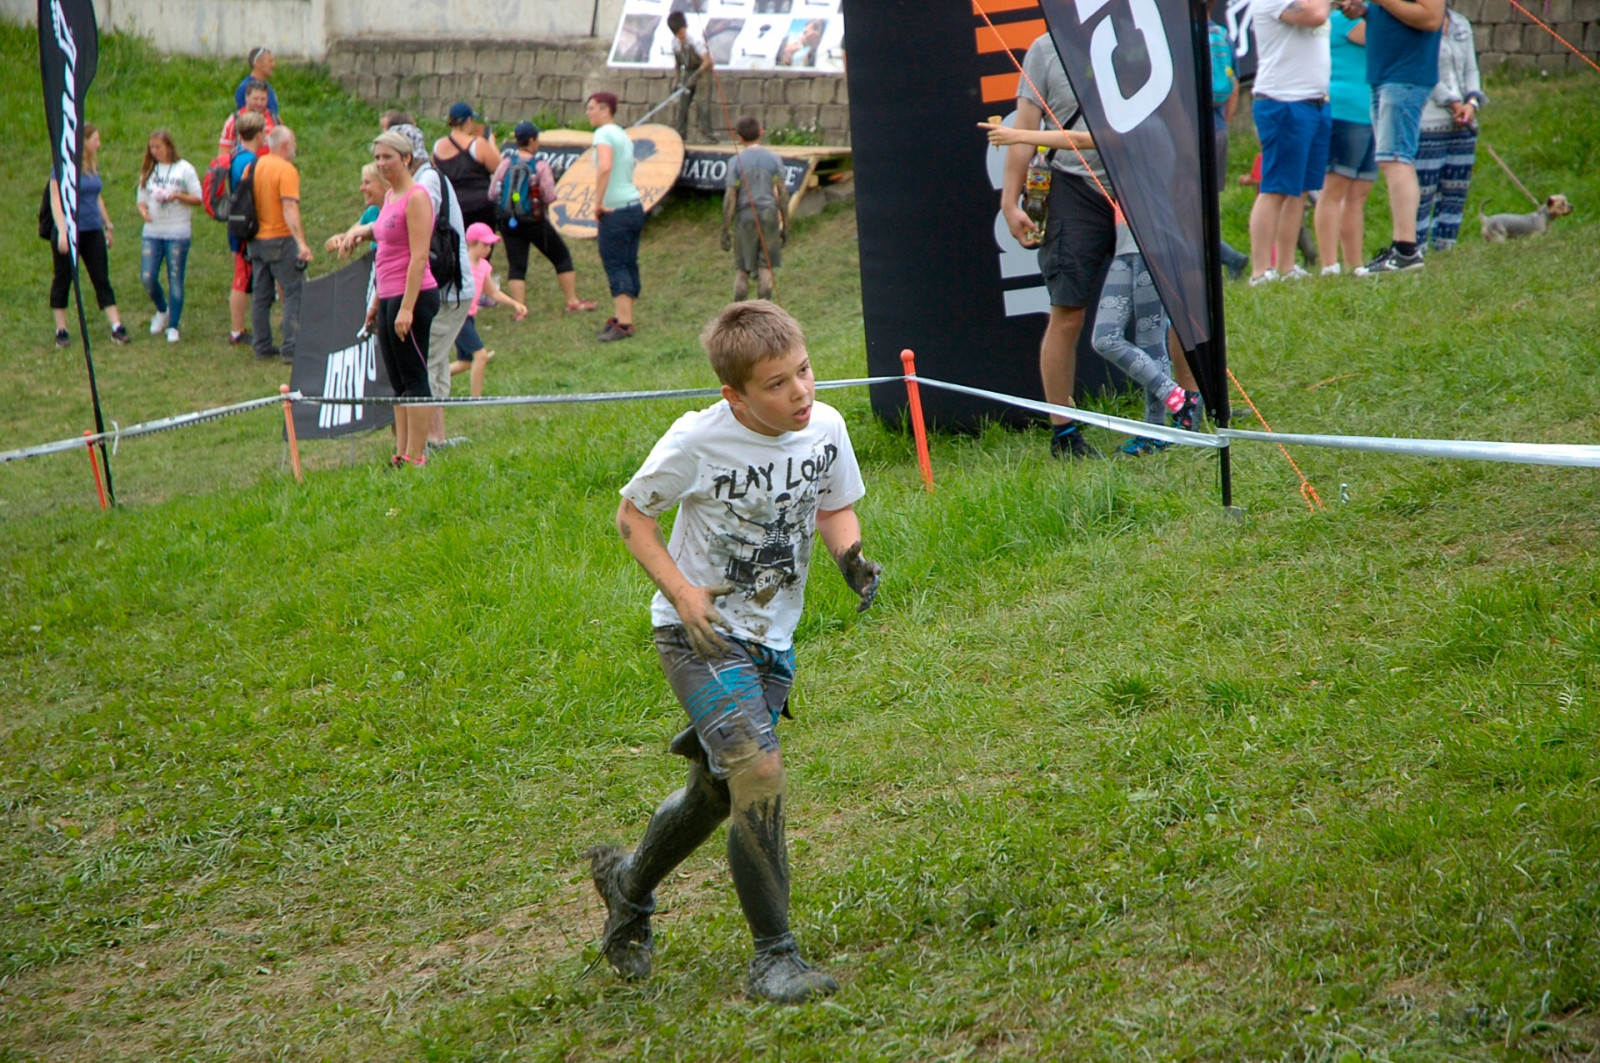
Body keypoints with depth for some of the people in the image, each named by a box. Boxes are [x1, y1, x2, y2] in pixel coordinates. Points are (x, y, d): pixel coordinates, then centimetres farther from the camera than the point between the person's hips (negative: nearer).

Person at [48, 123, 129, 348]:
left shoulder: (93, 165, 11)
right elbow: (55, 200, -14)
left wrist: (108, 226, 23)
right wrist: (62, 232, -21)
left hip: (93, 231, 6)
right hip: (70, 232, -6)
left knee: (102, 279, 1)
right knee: (63, 279, 5)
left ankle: (116, 328, -2)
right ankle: (61, 331, 13)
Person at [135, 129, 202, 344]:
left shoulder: (184, 169, -1)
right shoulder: (148, 170, 11)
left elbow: (198, 198, -1)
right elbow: (141, 199, 14)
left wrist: (178, 196, -17)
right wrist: (143, 211, -8)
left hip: (178, 232, -4)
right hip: (152, 231, 4)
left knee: (175, 280, -1)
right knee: (147, 278, -4)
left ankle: (173, 326, 8)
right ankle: (162, 310, 24)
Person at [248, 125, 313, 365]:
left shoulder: (253, 167, 8)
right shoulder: (286, 170, -14)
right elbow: (290, 209, -24)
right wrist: (301, 243, -29)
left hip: (256, 241, 8)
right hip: (280, 239, -8)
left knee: (261, 295, 13)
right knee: (294, 293, -5)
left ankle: (262, 346, 18)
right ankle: (291, 349, -12)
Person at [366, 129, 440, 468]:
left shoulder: (416, 197, -12)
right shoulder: (391, 197, 16)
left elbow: (419, 256, -18)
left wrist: (406, 308, -22)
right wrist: (376, 302, 21)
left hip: (414, 296, -9)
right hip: (390, 297, 9)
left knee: (414, 378, -6)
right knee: (398, 382, 9)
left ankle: (415, 457, -4)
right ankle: (401, 454, 12)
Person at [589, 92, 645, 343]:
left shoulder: (604, 134, -11)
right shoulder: (623, 135, 18)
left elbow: (605, 167, -27)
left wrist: (598, 203, -21)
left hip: (616, 211, -9)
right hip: (635, 206, 9)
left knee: (615, 266, -9)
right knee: (629, 265, 11)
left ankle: (623, 323, -14)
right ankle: (624, 317, 17)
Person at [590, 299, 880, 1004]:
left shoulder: (825, 429, -6)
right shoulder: (698, 441, -19)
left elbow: (834, 509, 11)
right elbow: (632, 515, -5)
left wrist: (851, 556, -10)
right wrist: (682, 592, -17)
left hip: (771, 641, 6)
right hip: (698, 635, -6)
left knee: (717, 793, 16)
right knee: (759, 770, -24)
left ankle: (629, 882, 46)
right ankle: (773, 957, -14)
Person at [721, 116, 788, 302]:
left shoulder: (736, 162, -5)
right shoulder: (774, 160, 1)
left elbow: (730, 198, -7)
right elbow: (782, 194, -1)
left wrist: (725, 231, -2)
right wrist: (785, 226, 6)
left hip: (745, 217, -1)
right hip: (769, 216, 1)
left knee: (741, 269, 7)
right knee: (766, 266, 6)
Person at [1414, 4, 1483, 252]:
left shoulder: (1461, 25, 15)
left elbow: (1471, 70, 15)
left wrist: (1472, 103, -4)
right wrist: (1454, 104, -12)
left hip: (1463, 128, 7)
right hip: (1427, 127, -7)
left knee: (1455, 198, 5)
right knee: (1421, 200, -10)